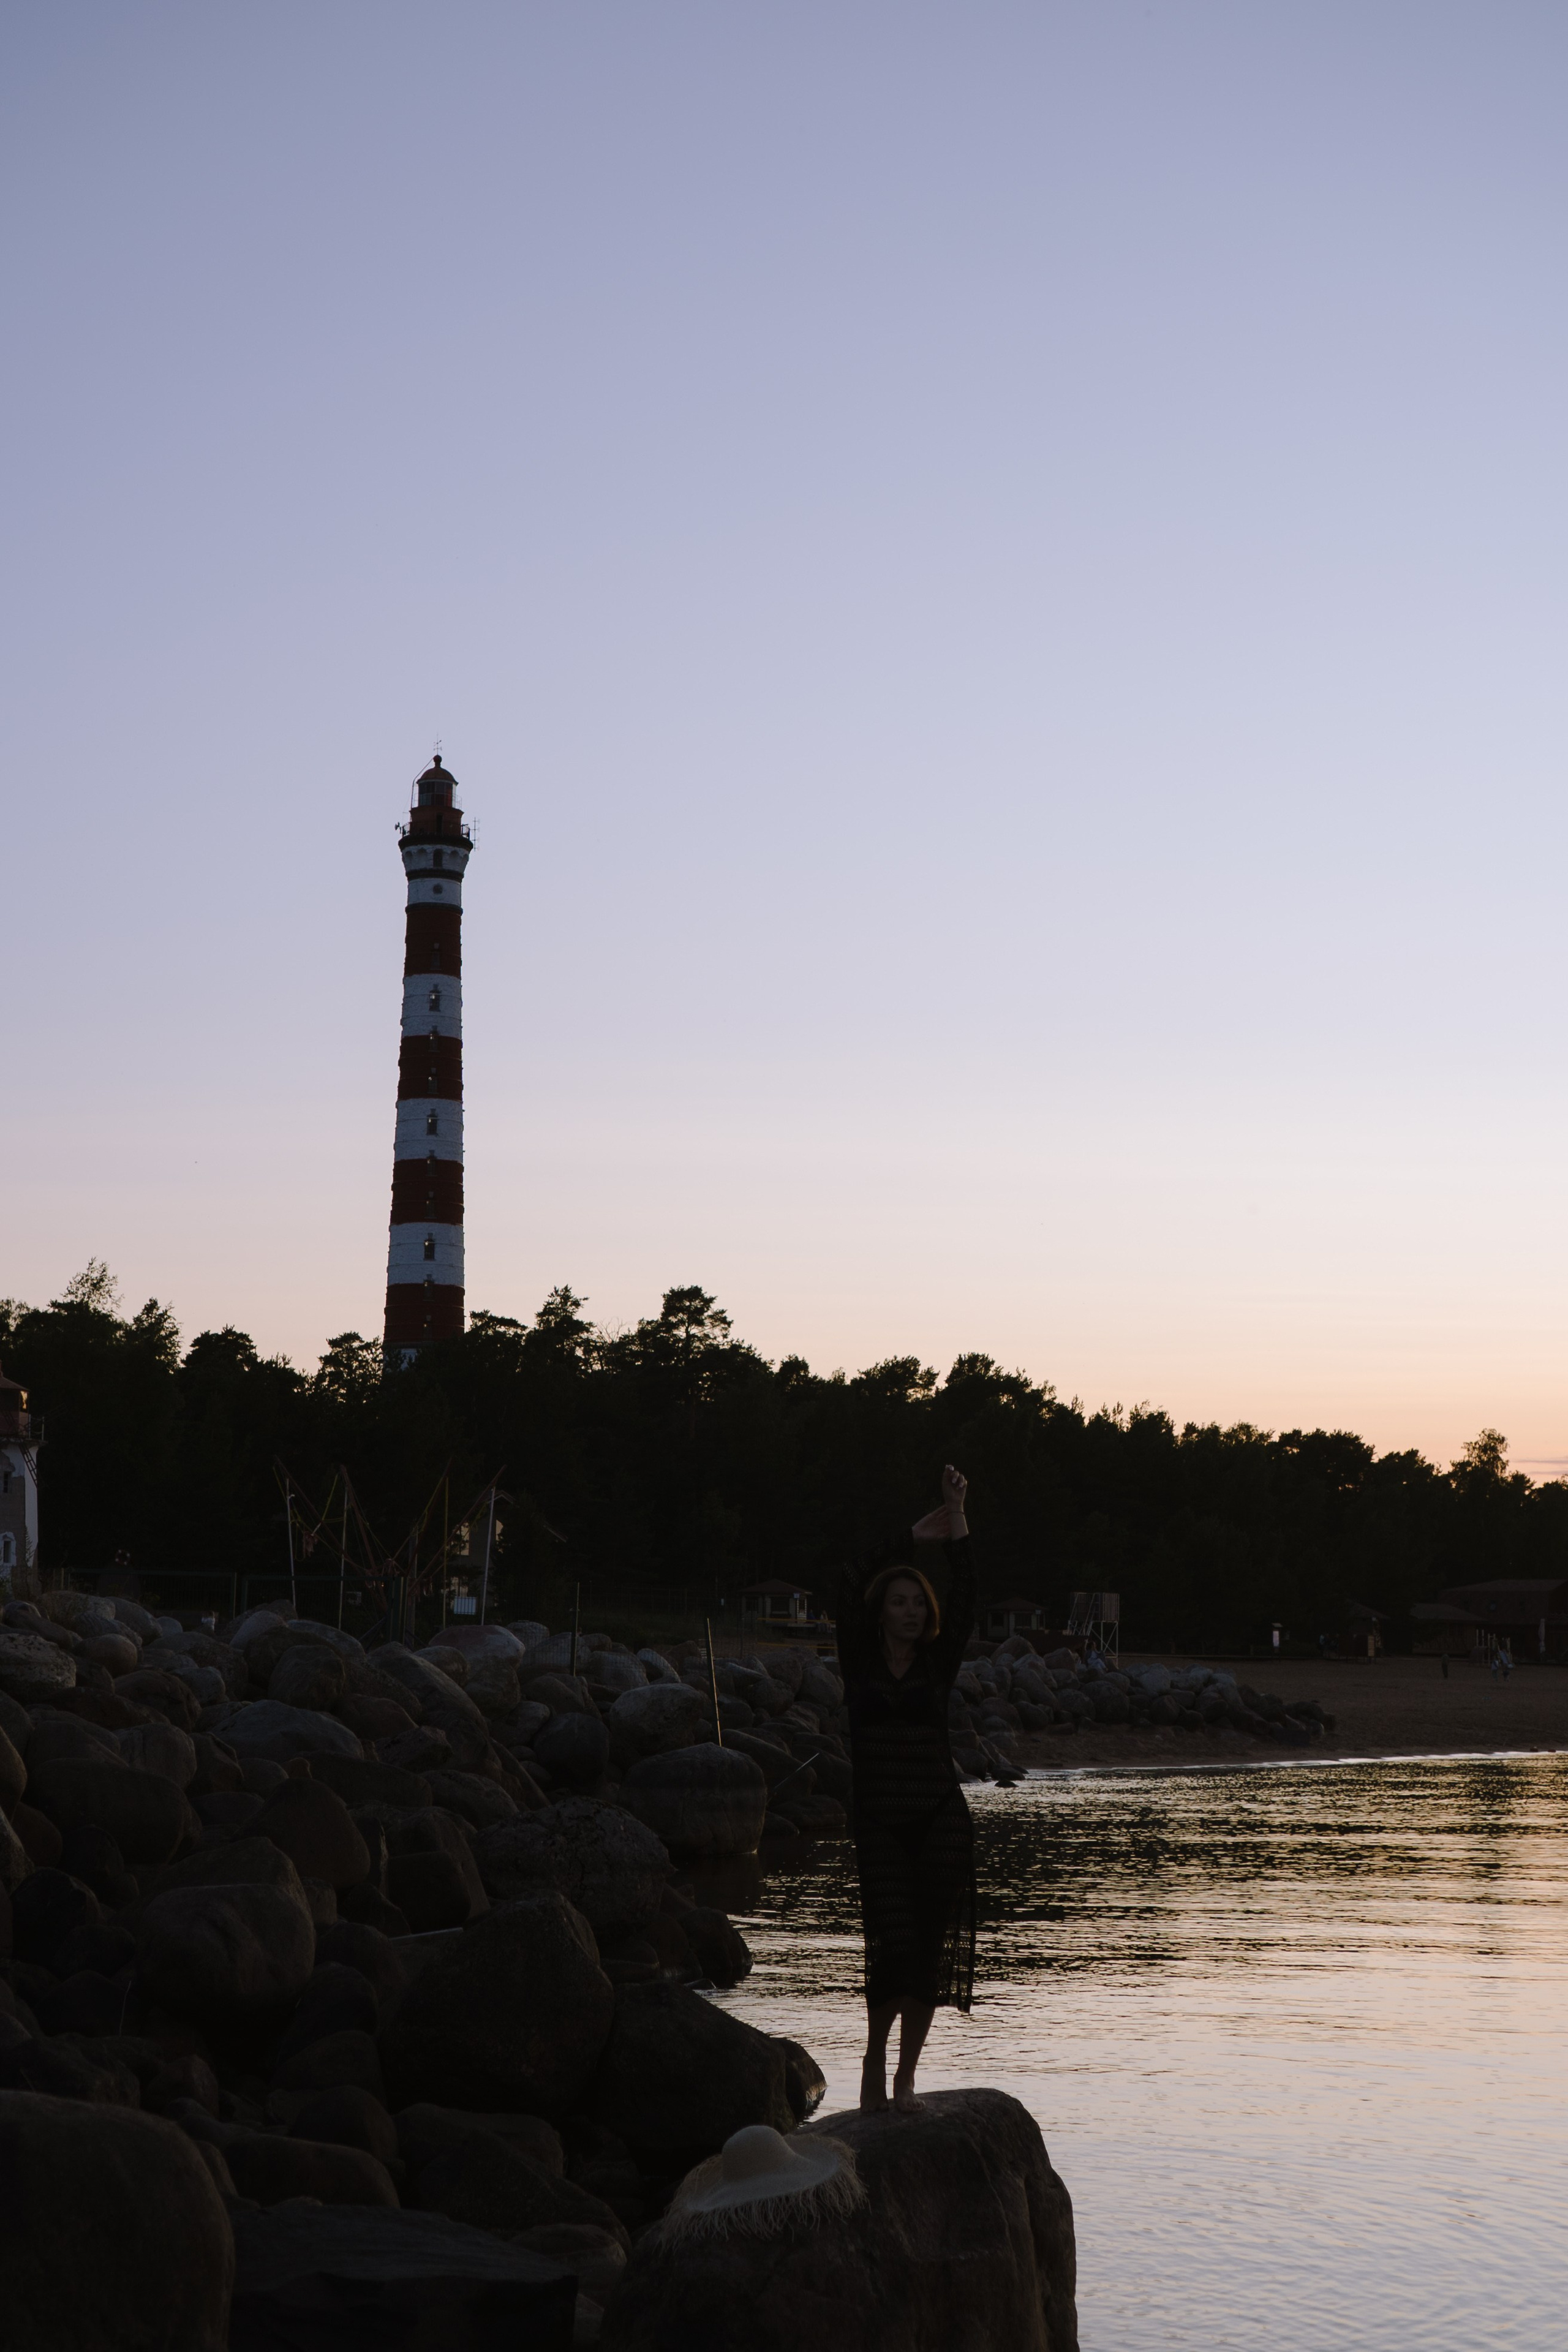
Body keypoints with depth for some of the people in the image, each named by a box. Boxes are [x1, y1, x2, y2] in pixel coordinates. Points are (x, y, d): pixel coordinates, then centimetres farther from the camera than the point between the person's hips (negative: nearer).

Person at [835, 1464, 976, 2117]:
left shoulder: (938, 1663, 8)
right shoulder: (859, 1661, 4)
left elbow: (963, 1602, -4)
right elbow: (855, 1589, -7)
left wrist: (958, 1530, -14)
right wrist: (917, 1534, -11)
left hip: (940, 1818, 2)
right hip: (879, 1823, -2)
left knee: (932, 1948, -1)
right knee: (893, 1942, -12)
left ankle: (906, 2074, 11)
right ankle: (874, 2060, 11)